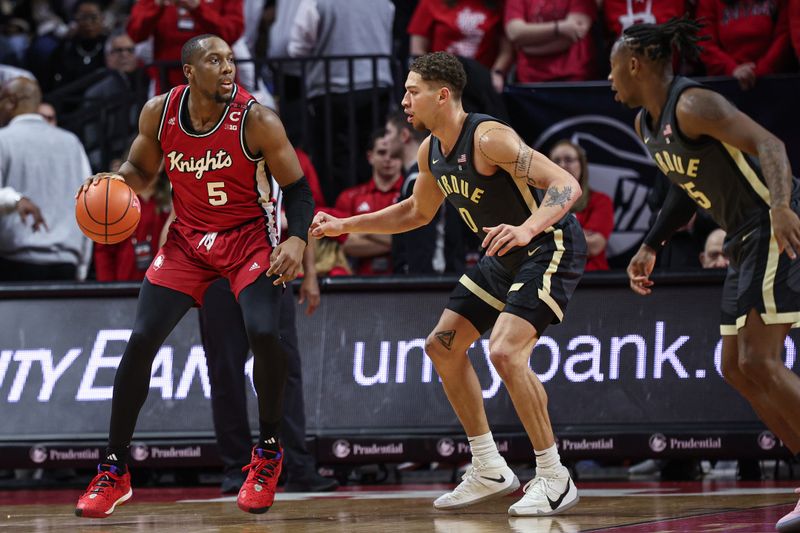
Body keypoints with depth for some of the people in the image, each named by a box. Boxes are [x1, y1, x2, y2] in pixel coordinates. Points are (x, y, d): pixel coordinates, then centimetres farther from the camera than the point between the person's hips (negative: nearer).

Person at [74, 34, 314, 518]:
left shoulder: (258, 122, -19)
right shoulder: (159, 113, -10)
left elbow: (297, 189, -12)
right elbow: (141, 169, 8)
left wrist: (298, 240, -29)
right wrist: (113, 182, -14)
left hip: (248, 238, -3)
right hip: (188, 238, 3)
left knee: (264, 333, -25)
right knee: (141, 340, -7)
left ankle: (268, 455, 0)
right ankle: (115, 471, 6)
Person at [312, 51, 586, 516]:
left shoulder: (490, 138, -26)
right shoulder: (431, 151, 3)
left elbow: (567, 185, -32)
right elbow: (418, 212, 22)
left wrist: (526, 229, -50)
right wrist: (344, 226, 18)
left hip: (551, 248, -10)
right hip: (507, 255, 10)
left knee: (505, 351, -26)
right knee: (443, 345, 10)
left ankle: (555, 480, -14)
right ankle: (490, 471, 19)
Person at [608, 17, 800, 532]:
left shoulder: (692, 105, -17)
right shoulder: (647, 124, 13)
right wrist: (650, 248, 27)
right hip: (749, 240, 10)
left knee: (758, 362, -16)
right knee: (737, 368, 8)